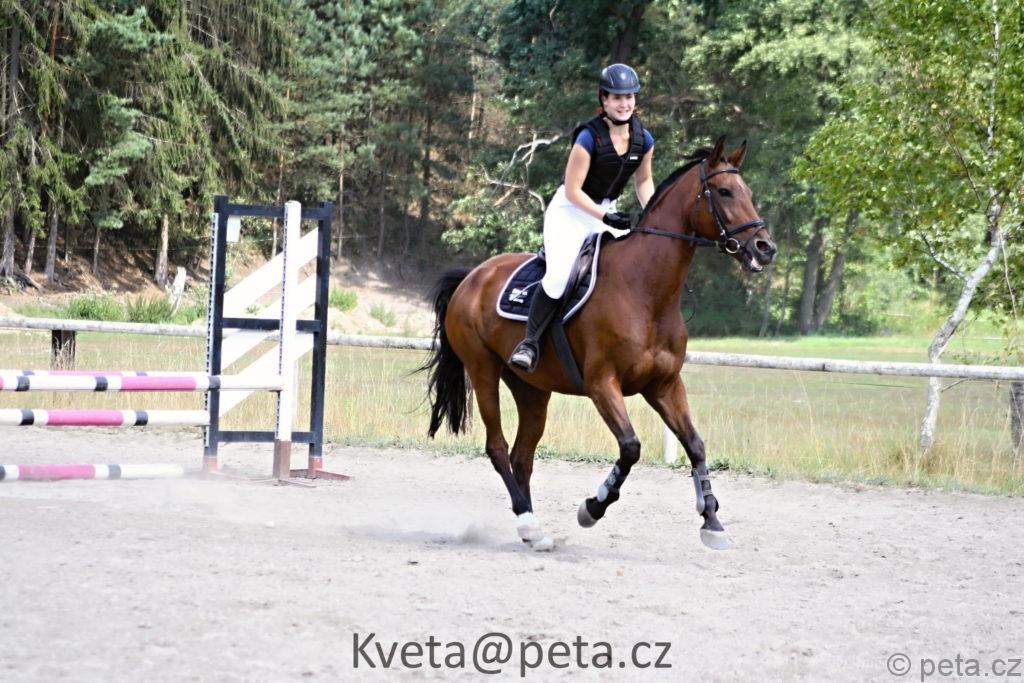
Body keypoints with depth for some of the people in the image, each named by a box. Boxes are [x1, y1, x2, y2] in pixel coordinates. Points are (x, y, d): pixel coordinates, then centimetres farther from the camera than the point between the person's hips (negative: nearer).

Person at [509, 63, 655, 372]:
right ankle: (530, 342, -18)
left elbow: (643, 181, 13)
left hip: (607, 212, 7)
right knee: (559, 274, -26)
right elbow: (573, 190, -19)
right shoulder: (589, 137, -21)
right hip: (571, 211, -7)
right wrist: (604, 217, -26)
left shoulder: (643, 140, -3)